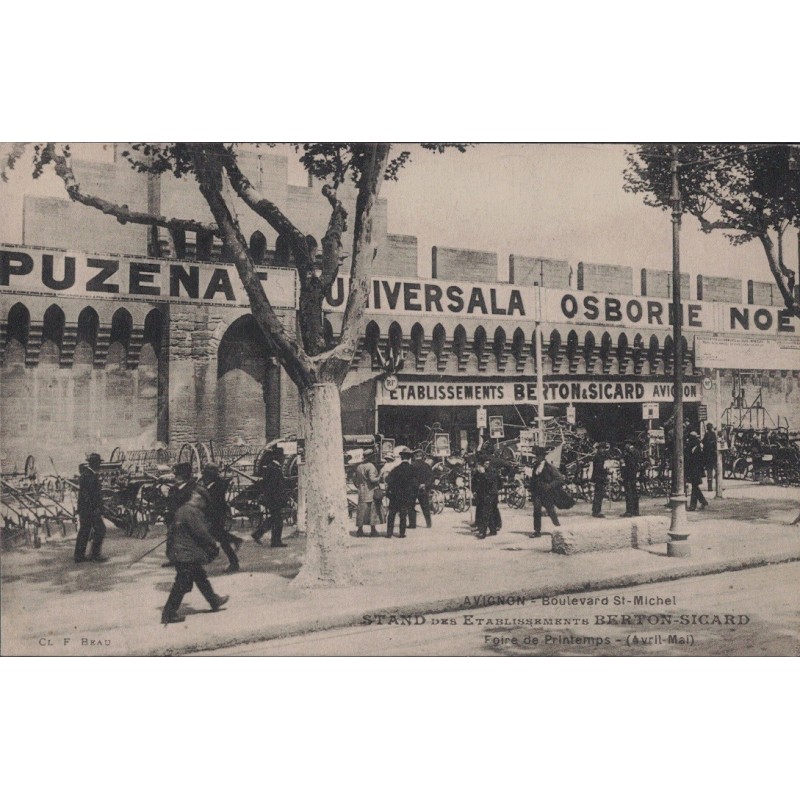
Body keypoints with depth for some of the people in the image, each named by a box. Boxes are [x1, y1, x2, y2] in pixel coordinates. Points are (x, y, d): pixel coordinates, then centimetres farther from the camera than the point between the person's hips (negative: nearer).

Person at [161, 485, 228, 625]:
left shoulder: (181, 511, 12)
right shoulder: (192, 512, -20)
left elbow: (171, 532, 20)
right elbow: (201, 533, -19)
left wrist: (170, 549, 26)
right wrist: (213, 545, -5)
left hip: (178, 554, 11)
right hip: (187, 556, -11)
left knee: (201, 578, 21)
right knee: (182, 584, -3)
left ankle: (215, 601, 34)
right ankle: (169, 614, 4)